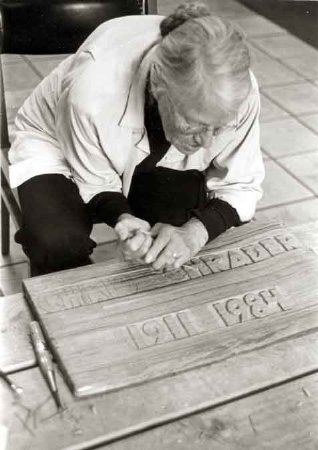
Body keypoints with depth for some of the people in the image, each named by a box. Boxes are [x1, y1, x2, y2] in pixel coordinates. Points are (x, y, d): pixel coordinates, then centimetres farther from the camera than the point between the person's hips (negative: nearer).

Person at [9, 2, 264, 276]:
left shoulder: (237, 92, -32)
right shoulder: (93, 91, -41)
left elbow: (241, 187, -18)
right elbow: (95, 186, -21)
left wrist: (194, 233, -38)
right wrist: (125, 220, -44)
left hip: (150, 162, 3)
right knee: (60, 248, -31)